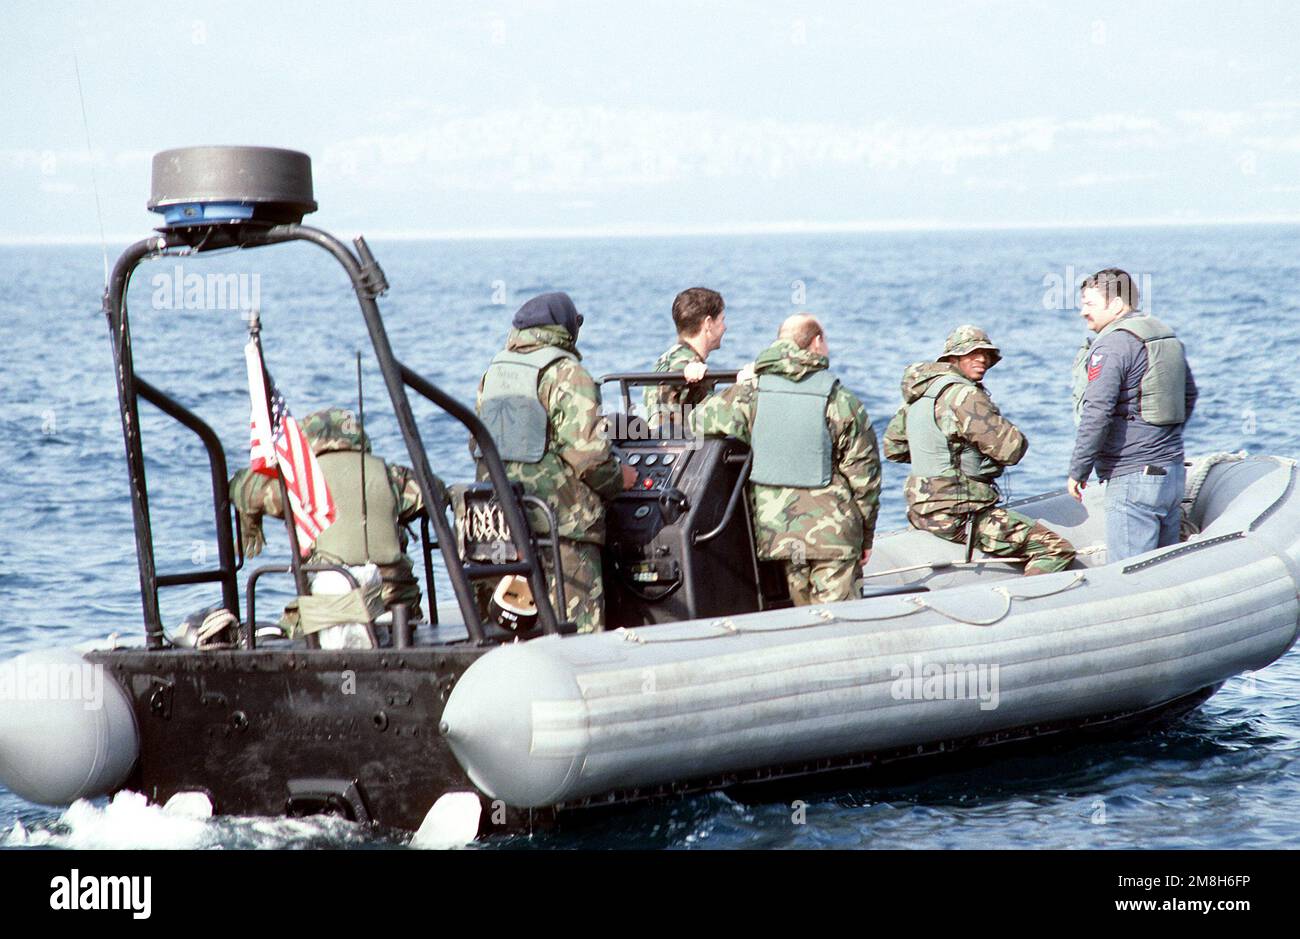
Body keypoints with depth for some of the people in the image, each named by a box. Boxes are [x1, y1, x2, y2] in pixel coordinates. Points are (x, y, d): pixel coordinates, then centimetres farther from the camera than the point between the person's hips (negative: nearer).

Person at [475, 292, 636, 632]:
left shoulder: (492, 374, 13)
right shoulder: (568, 375, -9)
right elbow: (588, 454, -15)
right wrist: (620, 478, 3)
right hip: (561, 522, -7)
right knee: (578, 632, -5)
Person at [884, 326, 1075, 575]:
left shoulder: (918, 393, 11)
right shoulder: (964, 395, -17)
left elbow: (893, 448, 21)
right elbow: (1012, 449, -17)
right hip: (960, 515, -10)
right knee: (1057, 550, -15)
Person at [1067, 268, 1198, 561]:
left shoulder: (1111, 345, -14)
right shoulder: (1167, 337, 14)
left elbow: (1097, 413, -21)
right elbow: (1189, 394, 26)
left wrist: (1078, 470, -13)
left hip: (1132, 478, -9)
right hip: (1173, 473, 9)